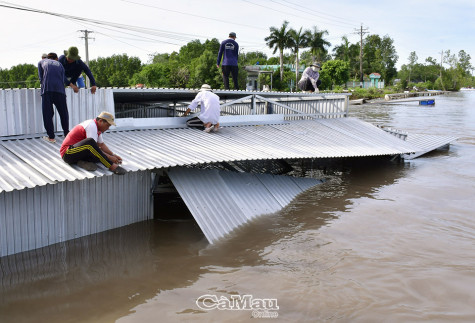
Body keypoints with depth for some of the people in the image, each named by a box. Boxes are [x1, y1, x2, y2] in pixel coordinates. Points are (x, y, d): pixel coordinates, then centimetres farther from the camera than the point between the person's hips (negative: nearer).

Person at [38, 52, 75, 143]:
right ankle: (67, 133, 20)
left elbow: (41, 77, 16)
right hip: (60, 90, 1)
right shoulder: (59, 64, 25)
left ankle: (51, 137, 2)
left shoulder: (41, 62, 23)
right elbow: (63, 79, 17)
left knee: (47, 113, 3)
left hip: (47, 89, -1)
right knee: (63, 112, 13)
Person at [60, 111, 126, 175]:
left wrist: (113, 155, 5)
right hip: (67, 153, -10)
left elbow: (101, 145, 17)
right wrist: (109, 157, -20)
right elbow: (93, 147, -25)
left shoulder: (96, 127, 10)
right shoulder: (91, 126, -21)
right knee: (89, 142, -37)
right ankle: (112, 167, -38)